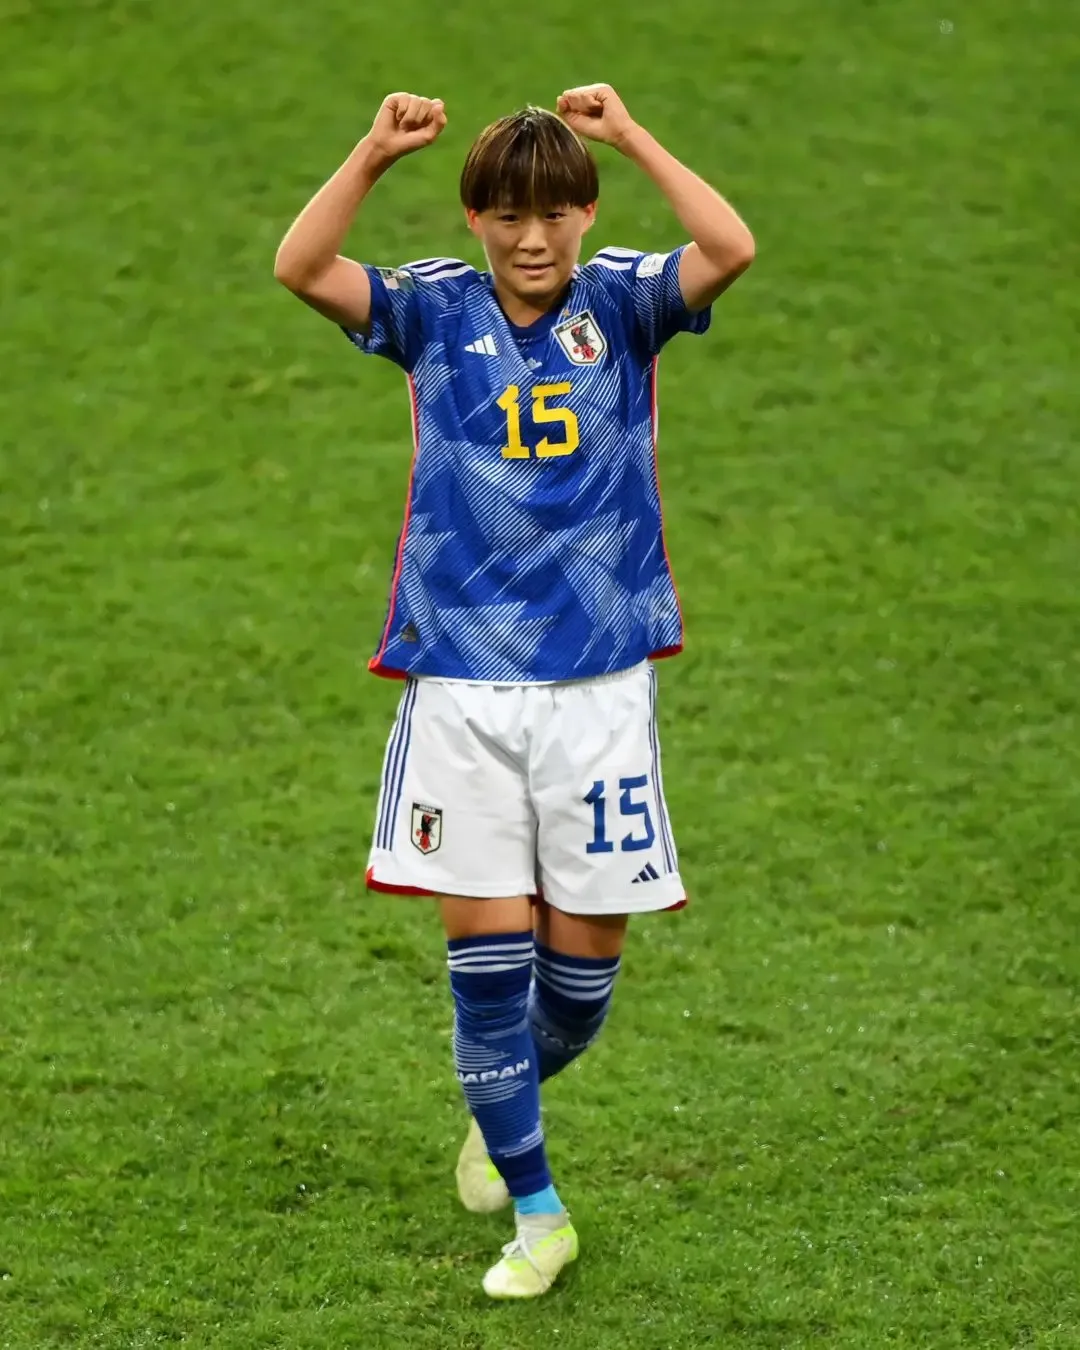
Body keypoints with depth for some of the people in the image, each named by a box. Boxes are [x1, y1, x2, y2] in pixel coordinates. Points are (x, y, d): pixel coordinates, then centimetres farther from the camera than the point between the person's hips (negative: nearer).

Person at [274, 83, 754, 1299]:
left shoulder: (621, 304, 3)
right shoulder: (437, 312, 3)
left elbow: (729, 251, -17)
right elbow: (301, 267, -12)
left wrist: (632, 137, -20)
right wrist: (374, 154, -22)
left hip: (598, 681, 0)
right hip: (460, 683, 0)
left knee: (585, 953, 5)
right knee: (486, 949, -3)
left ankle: (509, 1104, 38)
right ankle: (533, 1212, 9)